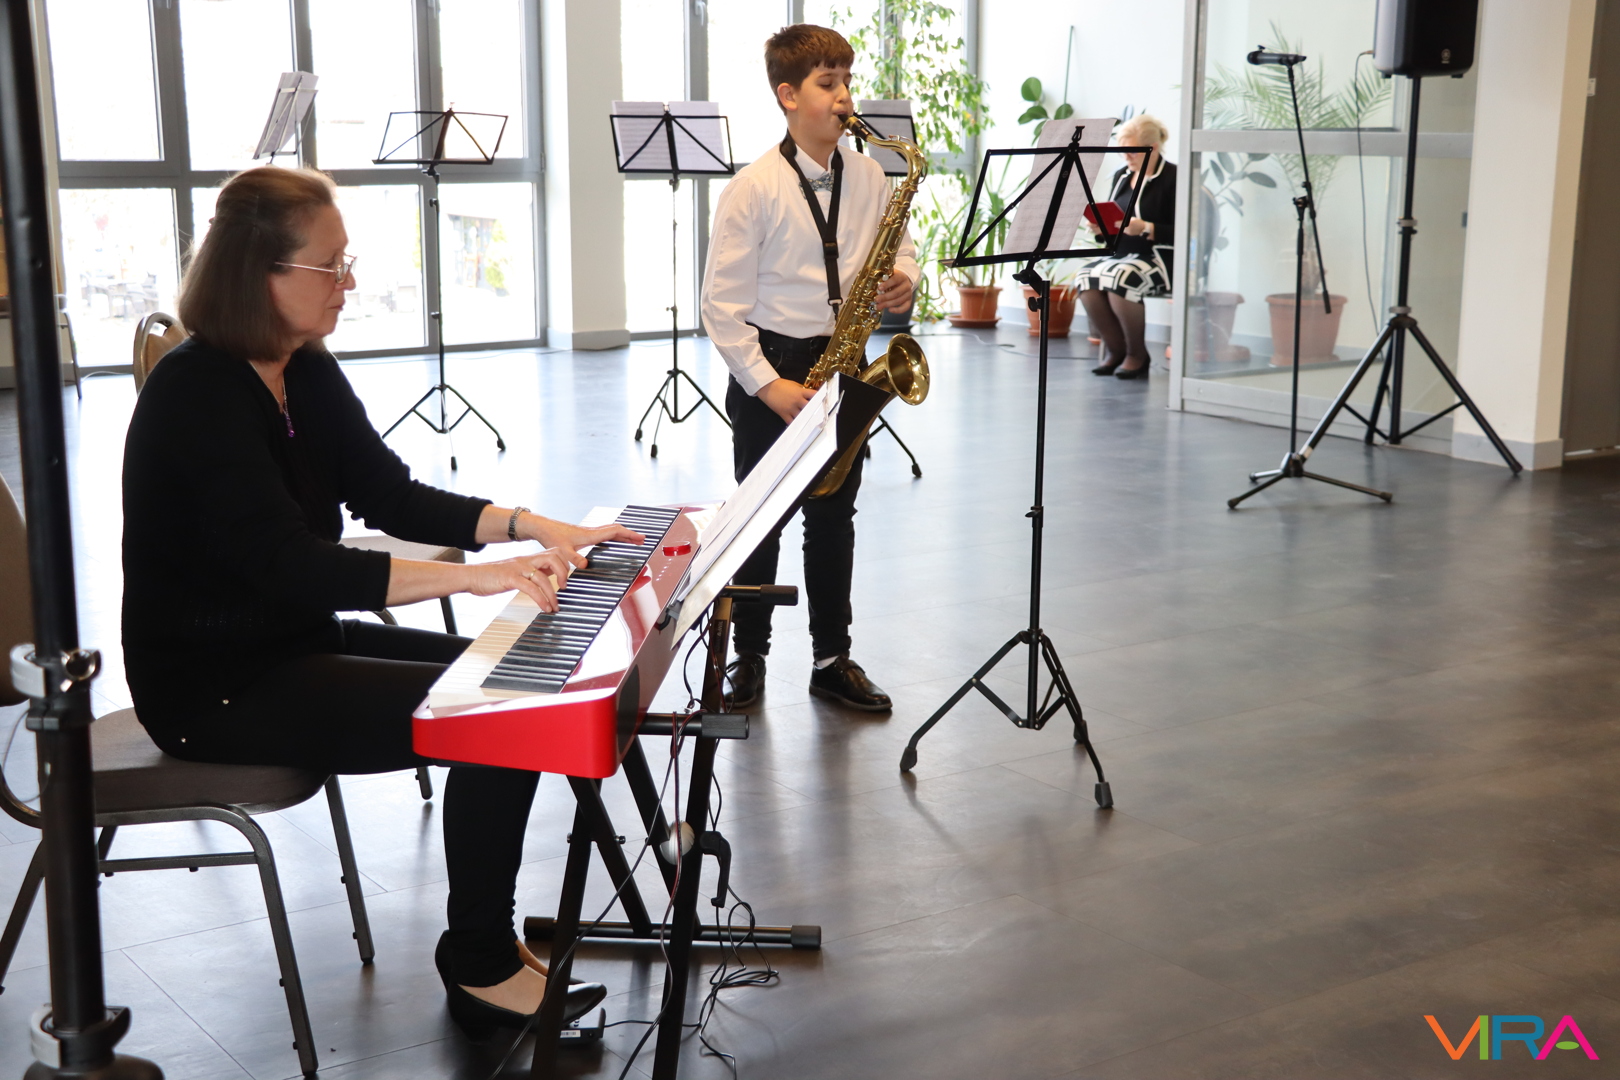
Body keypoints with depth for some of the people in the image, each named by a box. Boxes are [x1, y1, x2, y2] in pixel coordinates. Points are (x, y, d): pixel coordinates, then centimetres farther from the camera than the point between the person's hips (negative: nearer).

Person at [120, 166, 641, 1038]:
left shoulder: (306, 373, 6)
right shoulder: (197, 395, -22)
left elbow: (391, 495, 7)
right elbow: (287, 566, -32)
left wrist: (535, 528, -7)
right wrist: (471, 575, -38)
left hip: (295, 644, 9)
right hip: (215, 687, -9)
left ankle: (486, 935, 11)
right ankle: (481, 970, -1)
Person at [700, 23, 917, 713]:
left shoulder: (869, 178, 3)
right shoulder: (753, 188, -11)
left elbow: (900, 249, 16)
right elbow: (722, 304, -12)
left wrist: (903, 282, -9)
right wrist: (768, 385, -17)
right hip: (768, 371, -4)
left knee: (834, 517, 10)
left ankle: (832, 658, 21)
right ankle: (748, 658, 19)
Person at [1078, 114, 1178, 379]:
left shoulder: (1173, 179, -5)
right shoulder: (1121, 176, 17)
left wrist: (1146, 228, -22)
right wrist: (1100, 226, 2)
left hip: (1159, 258, -6)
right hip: (1121, 255, 7)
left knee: (1120, 278, -35)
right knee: (1086, 278, -25)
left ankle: (1137, 354, -13)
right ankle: (1117, 351, -8)